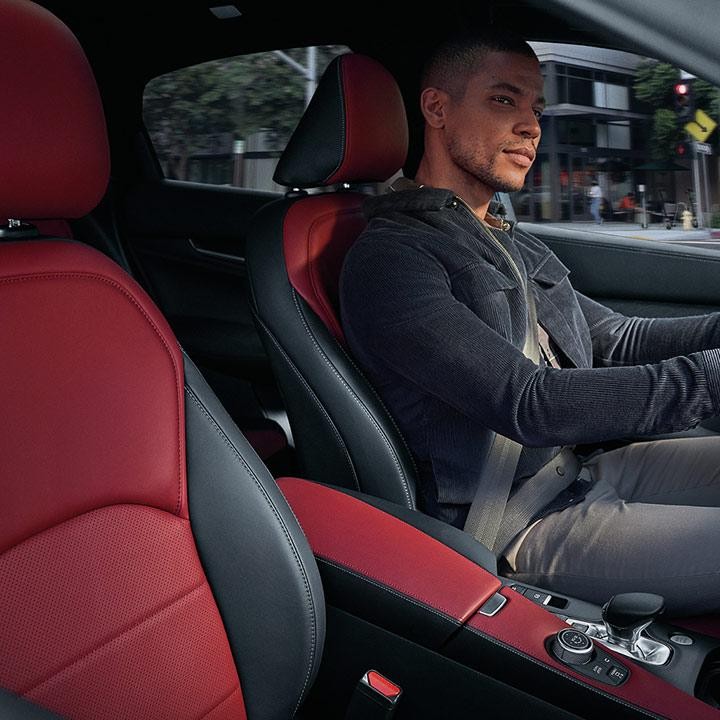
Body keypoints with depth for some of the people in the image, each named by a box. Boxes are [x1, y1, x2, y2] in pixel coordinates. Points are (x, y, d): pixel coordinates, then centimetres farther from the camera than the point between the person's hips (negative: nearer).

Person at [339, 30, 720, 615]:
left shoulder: (512, 244, 17)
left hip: (590, 467, 9)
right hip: (523, 528, -9)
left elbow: (619, 340, 17)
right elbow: (532, 404, -23)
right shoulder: (389, 258, -14)